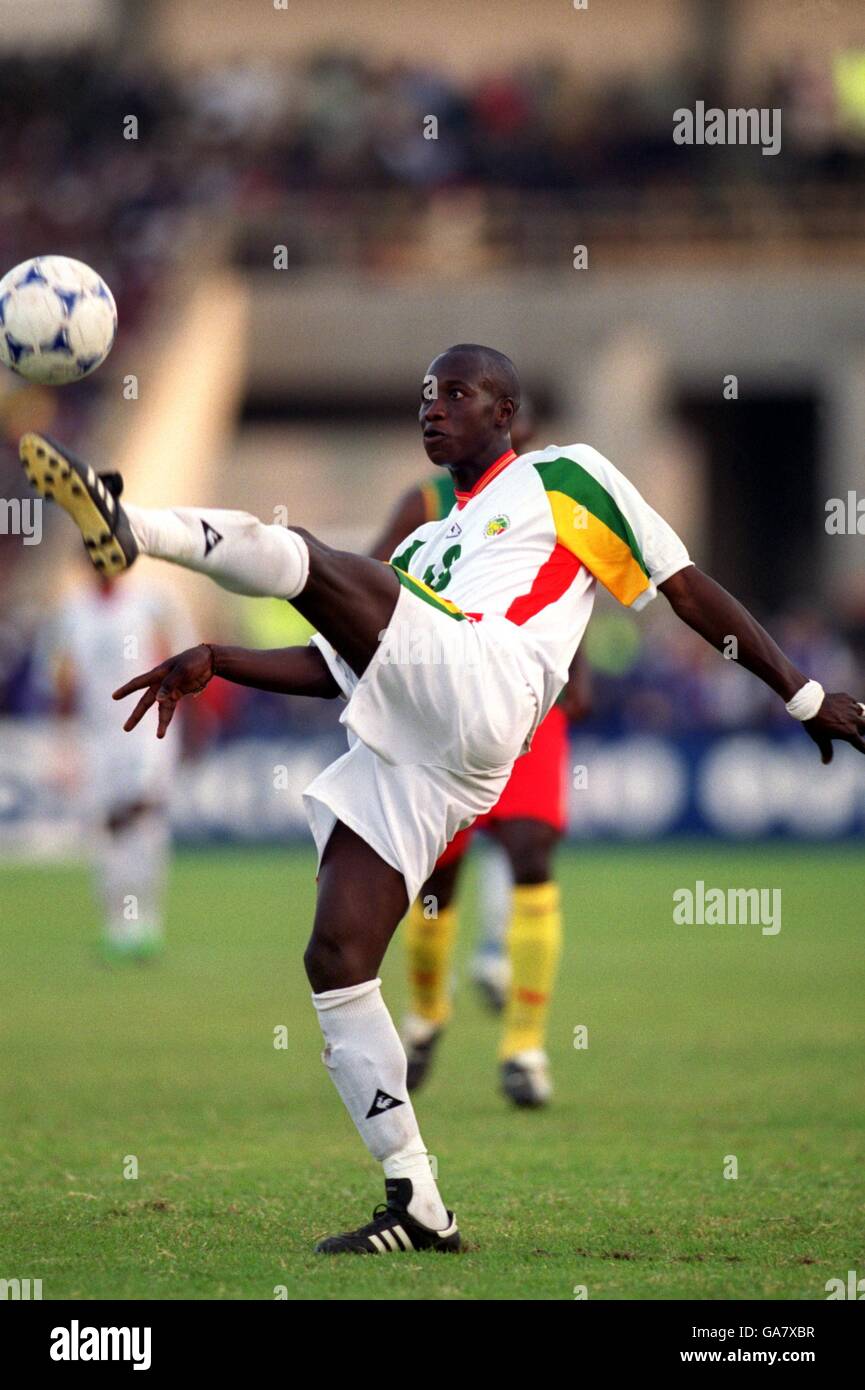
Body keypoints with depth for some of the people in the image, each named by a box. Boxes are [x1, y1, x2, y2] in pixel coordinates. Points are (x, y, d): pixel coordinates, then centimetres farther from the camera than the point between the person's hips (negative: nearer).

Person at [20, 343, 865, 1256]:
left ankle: (131, 529, -48)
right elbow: (345, 664, 31)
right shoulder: (427, 543, 37)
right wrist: (218, 661, 17)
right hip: (398, 751, 7)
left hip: (477, 689, -7)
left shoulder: (566, 478, 19)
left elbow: (690, 591, 19)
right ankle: (418, 1210, -1)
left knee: (305, 559, -22)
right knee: (335, 964, -4)